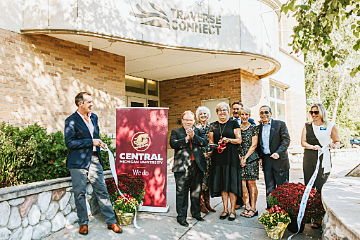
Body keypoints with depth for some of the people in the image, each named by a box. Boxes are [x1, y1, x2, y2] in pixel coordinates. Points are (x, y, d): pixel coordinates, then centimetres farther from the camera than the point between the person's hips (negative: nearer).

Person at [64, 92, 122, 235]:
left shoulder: (94, 117, 13)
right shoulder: (71, 121, -8)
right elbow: (69, 143, -16)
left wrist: (99, 143, 11)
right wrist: (91, 142, -17)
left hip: (94, 159, 5)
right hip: (79, 162, -5)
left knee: (102, 191, 7)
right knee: (80, 193, 5)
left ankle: (111, 222, 15)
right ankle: (83, 223, 23)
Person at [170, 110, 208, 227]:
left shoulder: (198, 131, 15)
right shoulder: (176, 132, 8)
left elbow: (205, 142, -2)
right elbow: (173, 144, -10)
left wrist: (193, 137, -12)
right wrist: (186, 139, -15)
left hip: (197, 165, 3)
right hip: (182, 166, -3)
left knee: (196, 191, 15)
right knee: (182, 192, -1)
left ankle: (196, 213, 32)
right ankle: (181, 216, 10)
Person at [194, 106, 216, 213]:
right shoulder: (195, 127, 1)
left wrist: (211, 152, -4)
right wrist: (202, 153, -10)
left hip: (209, 156, 4)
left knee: (208, 178, 7)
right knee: (201, 179, -4)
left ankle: (207, 203, 16)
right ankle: (201, 204, 5)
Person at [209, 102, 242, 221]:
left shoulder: (234, 123, 4)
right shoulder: (213, 126, 11)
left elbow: (239, 140, 0)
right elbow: (210, 142, 13)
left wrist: (228, 140, -17)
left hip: (231, 156, -2)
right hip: (218, 157, 3)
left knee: (232, 182, -3)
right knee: (222, 183, 4)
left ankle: (232, 210, 7)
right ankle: (225, 209, 15)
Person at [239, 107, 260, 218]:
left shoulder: (254, 128, 3)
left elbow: (254, 145, -2)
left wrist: (246, 157, -9)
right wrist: (240, 157, -4)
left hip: (251, 157, -2)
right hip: (240, 157, 2)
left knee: (251, 183, -1)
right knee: (242, 183, -2)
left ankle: (253, 208, 7)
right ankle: (247, 207, 9)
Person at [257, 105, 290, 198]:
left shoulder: (280, 124, 0)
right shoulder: (259, 127, 12)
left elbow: (286, 140, -8)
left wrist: (278, 153, -20)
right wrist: (260, 157, 4)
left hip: (279, 160, -3)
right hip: (266, 161, 4)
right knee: (269, 188, 9)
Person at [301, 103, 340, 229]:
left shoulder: (330, 126, 4)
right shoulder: (307, 126, 12)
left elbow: (337, 141, 12)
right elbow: (303, 142, 6)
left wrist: (334, 145, -11)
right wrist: (312, 147, -13)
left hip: (323, 158, -3)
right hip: (308, 158, 3)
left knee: (320, 188, -8)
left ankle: (319, 218, -1)